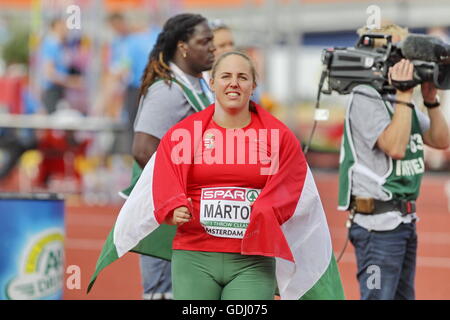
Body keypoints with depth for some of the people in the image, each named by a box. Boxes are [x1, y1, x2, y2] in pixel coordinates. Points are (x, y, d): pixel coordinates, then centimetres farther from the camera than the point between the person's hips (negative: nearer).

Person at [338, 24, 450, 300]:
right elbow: (395, 147, -23)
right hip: (378, 222, -9)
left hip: (405, 220, 9)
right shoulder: (365, 99, -13)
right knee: (379, 296, -11)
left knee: (403, 295, 13)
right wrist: (404, 95, -21)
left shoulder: (402, 101, 13)